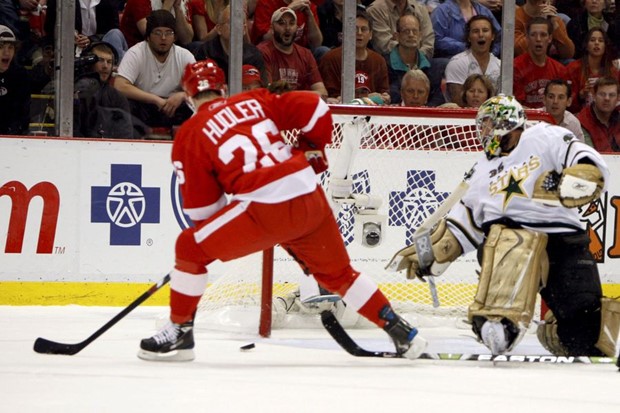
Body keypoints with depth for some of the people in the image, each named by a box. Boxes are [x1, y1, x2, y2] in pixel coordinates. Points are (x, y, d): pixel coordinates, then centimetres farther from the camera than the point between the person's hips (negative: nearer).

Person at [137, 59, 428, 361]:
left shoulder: (190, 135, 7)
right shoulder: (255, 101, 17)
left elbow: (201, 206, 6)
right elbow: (316, 110, 9)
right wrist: (312, 152, 25)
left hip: (264, 210, -5)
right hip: (311, 199, 5)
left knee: (191, 248, 10)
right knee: (337, 273, 24)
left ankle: (179, 333, 11)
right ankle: (401, 333, 25)